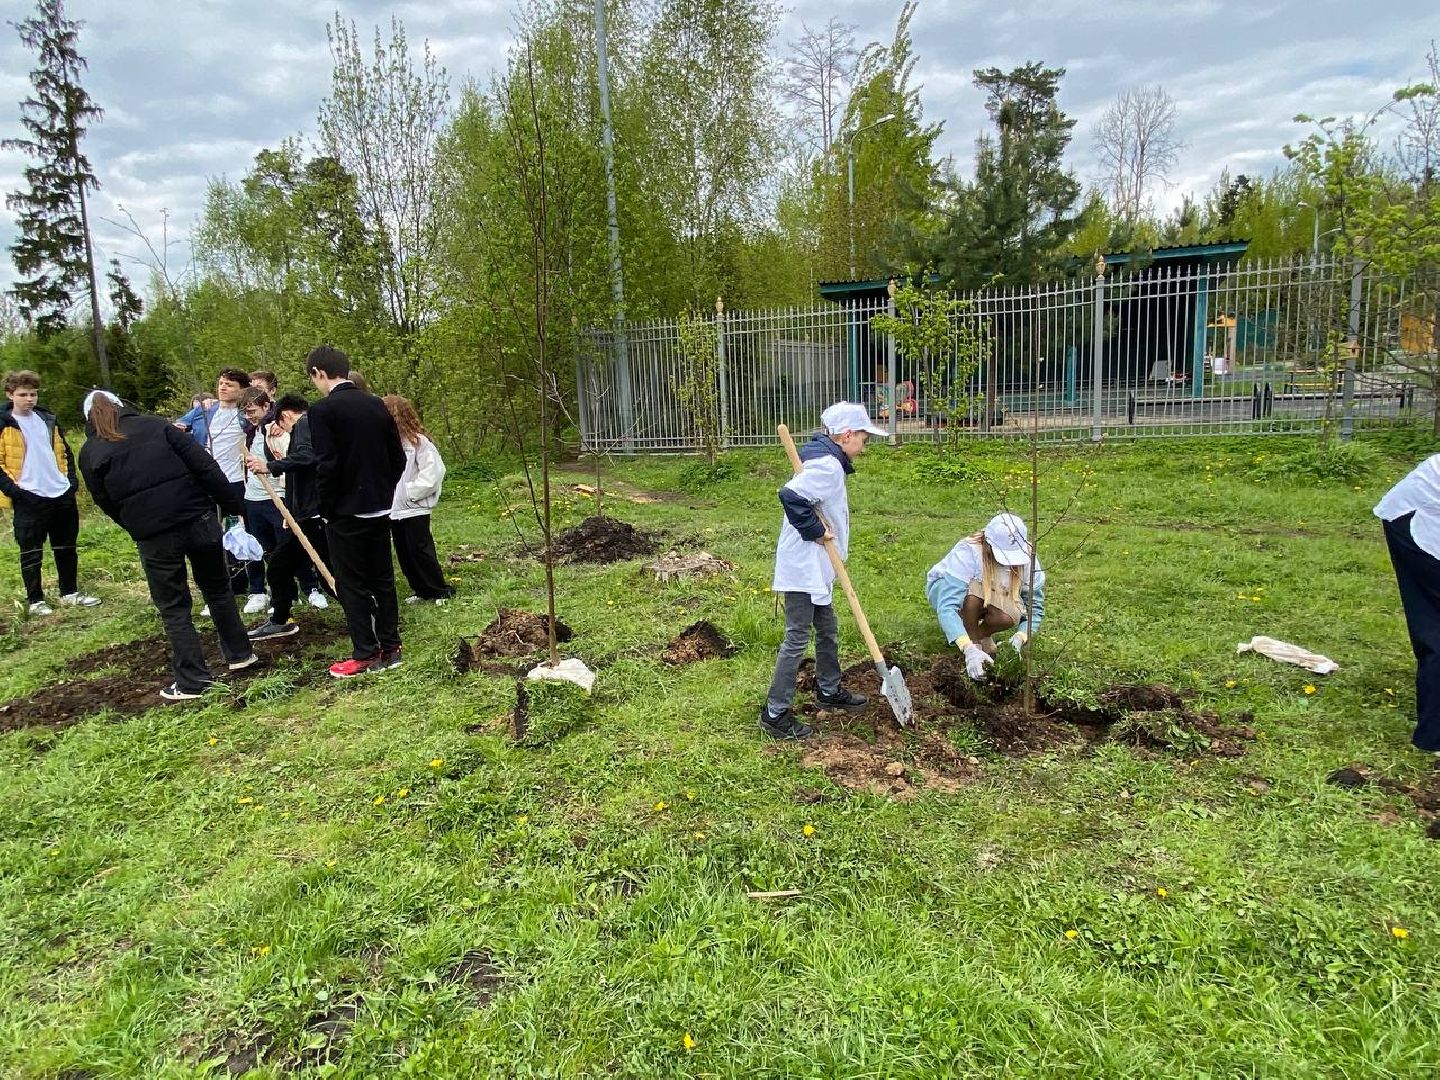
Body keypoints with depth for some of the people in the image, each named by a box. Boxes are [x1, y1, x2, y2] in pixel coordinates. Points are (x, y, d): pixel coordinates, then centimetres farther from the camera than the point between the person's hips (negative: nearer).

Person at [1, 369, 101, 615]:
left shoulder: (47, 419, 10)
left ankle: (70, 593, 26)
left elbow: (64, 451, 19)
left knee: (67, 548, 14)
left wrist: (71, 479, 8)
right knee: (31, 553, 3)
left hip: (62, 495, 6)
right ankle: (35, 600, 14)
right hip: (29, 499, -5)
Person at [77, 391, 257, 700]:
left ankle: (193, 681, 13)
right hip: (198, 519, 2)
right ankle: (239, 654, 30)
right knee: (218, 589, 21)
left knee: (173, 608, 11)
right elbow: (205, 466, -1)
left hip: (153, 535, -1)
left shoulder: (90, 453, 8)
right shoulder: (155, 425, 8)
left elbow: (105, 502, 10)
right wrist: (232, 506, 1)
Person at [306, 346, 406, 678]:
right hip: (380, 509, 6)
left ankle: (365, 655, 9)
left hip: (346, 512, -6)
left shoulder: (323, 410, -13)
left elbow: (326, 465, -18)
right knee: (382, 579, 13)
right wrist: (384, 492, 16)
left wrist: (325, 509, -6)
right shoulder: (378, 406, 5)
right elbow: (398, 459, 8)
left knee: (352, 584, 3)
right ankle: (389, 647, 20)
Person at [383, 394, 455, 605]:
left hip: (415, 509, -6)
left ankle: (440, 591, 11)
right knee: (403, 553, 13)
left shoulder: (418, 442, -14)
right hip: (394, 509, 7)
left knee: (420, 550, -2)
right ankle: (421, 590, 25)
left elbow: (433, 472, -16)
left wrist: (410, 492, -13)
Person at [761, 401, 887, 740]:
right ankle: (775, 714, 4)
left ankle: (829, 691, 40)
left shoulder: (826, 459, 12)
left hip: (815, 567, 11)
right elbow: (790, 495, -33)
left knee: (828, 629, 23)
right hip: (803, 567, -11)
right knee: (797, 638, -5)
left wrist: (821, 532, 6)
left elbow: (801, 493, 18)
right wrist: (816, 531, -22)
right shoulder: (827, 465, -21)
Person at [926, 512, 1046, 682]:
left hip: (993, 598, 3)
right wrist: (969, 649, -56)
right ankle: (973, 642, -13)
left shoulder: (1027, 559, -24)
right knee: (974, 589, -38)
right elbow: (946, 607, -45)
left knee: (1010, 616, -31)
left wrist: (1021, 636, -36)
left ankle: (982, 634, 3)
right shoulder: (967, 553, -37)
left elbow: (1035, 608, -15)